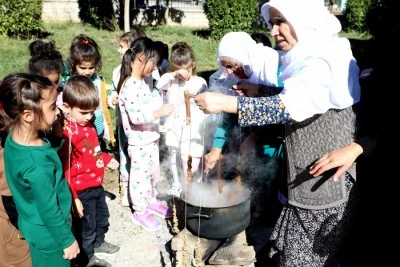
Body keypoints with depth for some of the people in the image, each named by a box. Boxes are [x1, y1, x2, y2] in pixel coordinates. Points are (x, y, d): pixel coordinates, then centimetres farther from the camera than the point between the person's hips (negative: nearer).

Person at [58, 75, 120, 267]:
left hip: (97, 184, 9)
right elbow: (64, 170, -29)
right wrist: (73, 198, -28)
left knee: (102, 217, 29)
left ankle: (98, 243, 55)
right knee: (87, 226, 13)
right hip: (82, 190, -9)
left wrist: (108, 159, 20)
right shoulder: (66, 133, -29)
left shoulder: (87, 124, -1)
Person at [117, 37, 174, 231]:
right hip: (139, 142, -9)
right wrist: (158, 113, -39)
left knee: (153, 172, 23)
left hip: (151, 138, 9)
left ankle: (151, 200, 44)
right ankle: (139, 212, 25)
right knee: (140, 176, 7)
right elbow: (135, 117, -31)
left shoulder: (145, 80, 5)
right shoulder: (130, 87, -24)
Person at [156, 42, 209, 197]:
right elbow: (159, 85, -14)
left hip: (192, 126, -4)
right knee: (173, 155, 15)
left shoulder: (200, 83, -4)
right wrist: (173, 74, -22)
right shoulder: (172, 80, 4)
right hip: (174, 125, 4)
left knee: (187, 157, -5)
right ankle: (176, 184, 34)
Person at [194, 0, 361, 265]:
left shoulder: (322, 61, -22)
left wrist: (226, 102, -37)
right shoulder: (307, 57, 9)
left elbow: (291, 106, -36)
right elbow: (292, 96, 22)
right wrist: (260, 90, 8)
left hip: (326, 181, -9)